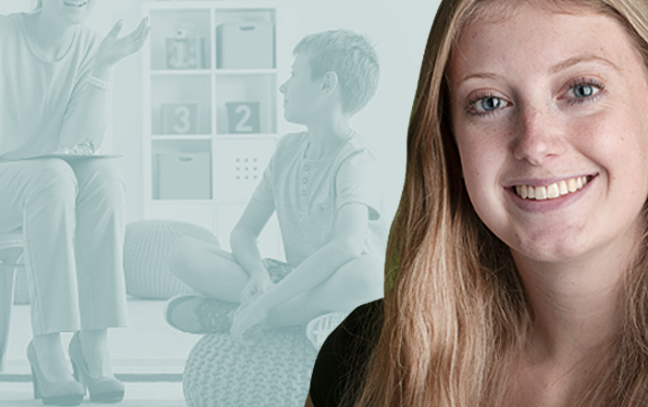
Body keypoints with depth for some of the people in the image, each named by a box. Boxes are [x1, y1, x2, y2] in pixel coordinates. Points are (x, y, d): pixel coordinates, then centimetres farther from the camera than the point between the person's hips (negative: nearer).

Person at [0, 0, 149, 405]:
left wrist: (101, 68, -18)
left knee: (104, 177, -30)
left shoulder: (91, 47, 1)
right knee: (53, 177, -36)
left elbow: (77, 142, -8)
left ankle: (94, 342, -32)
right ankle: (47, 346, -36)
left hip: (57, 185, 4)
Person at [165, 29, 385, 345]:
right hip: (295, 280, 6)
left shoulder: (355, 159, -14)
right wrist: (258, 273, -19)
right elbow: (244, 231, 6)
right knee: (184, 253, -12)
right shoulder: (287, 149, 8)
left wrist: (264, 303, -33)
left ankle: (225, 315, -27)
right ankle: (312, 311, -21)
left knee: (366, 273, -43)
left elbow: (348, 245, -32)